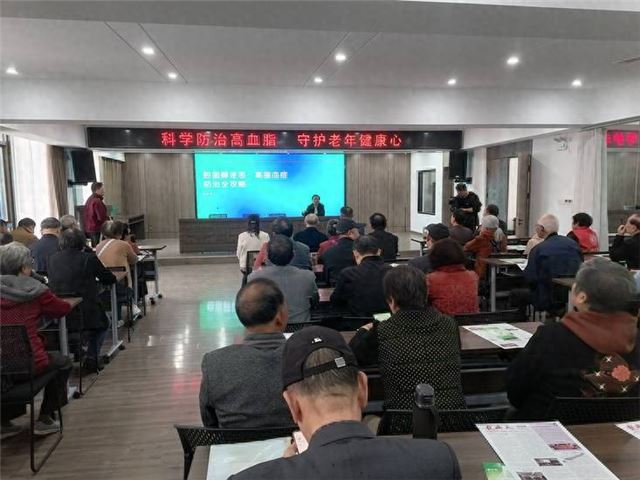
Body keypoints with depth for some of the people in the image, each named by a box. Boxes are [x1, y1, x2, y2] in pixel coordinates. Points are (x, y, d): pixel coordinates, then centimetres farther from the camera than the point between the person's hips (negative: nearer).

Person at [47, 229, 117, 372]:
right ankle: (92, 358, 17)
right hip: (86, 315, -4)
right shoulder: (89, 258, -10)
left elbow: (51, 282, 16)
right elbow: (110, 279, 0)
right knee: (103, 323, 26)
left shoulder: (52, 258, 2)